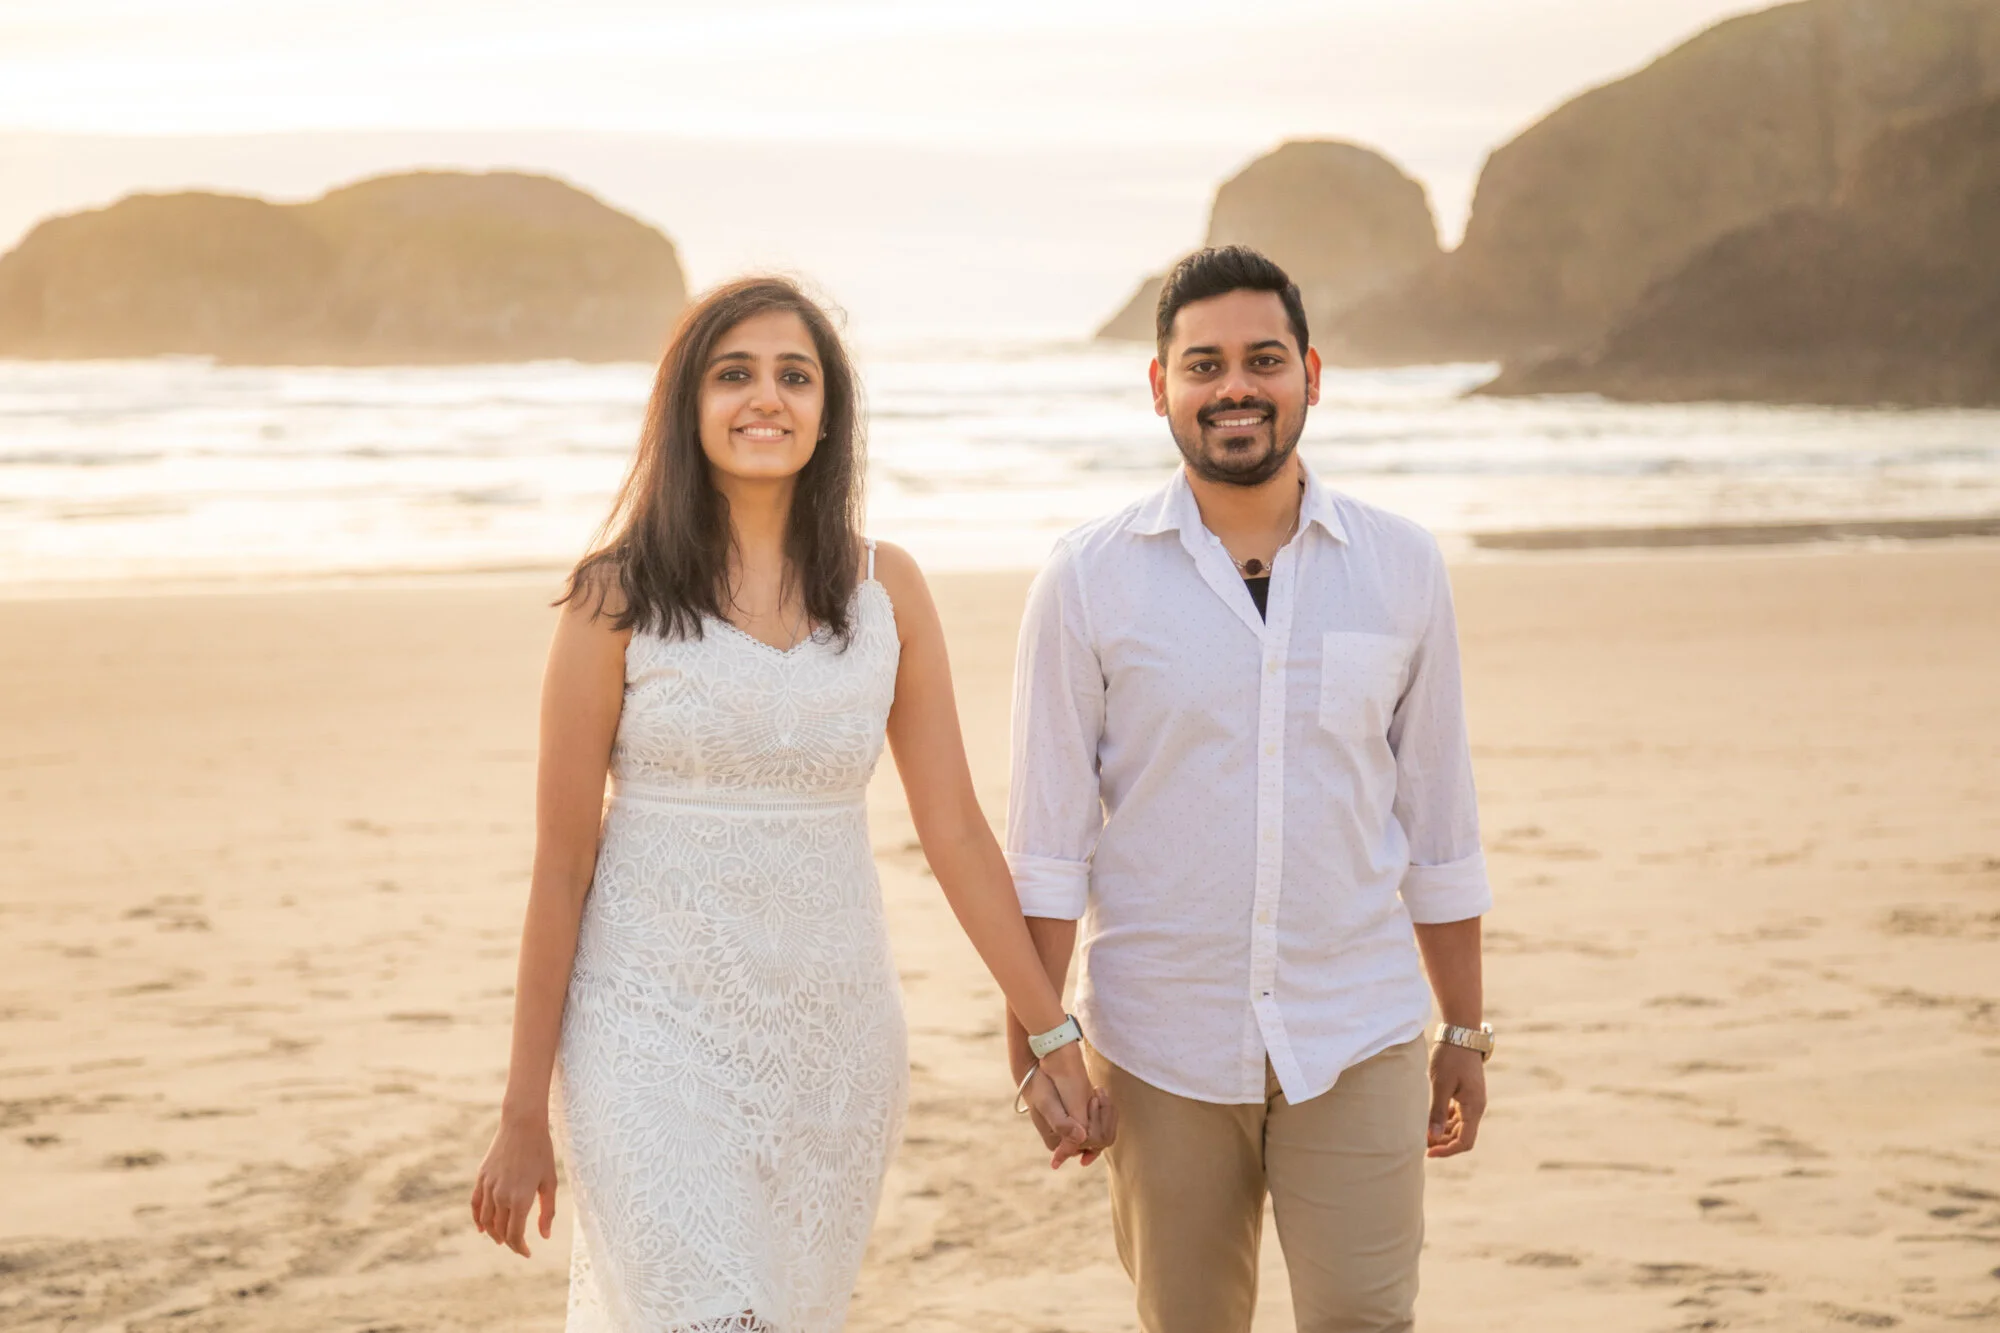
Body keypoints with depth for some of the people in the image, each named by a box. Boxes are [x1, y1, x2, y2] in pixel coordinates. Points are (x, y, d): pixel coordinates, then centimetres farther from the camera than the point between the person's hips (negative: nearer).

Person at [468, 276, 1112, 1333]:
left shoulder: (884, 587, 4)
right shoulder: (620, 596, -4)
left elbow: (954, 830, 7)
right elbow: (561, 864, -2)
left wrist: (1054, 1034, 5)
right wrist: (523, 1117, -1)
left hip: (834, 1037, 3)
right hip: (657, 1036, -3)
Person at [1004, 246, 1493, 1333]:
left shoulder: (1401, 569, 3)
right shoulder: (1090, 579, -2)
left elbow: (1437, 819, 8)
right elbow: (1047, 833, -1)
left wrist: (1465, 1031, 10)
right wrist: (1035, 1041, -5)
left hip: (1356, 1042, 1)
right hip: (1161, 1048, 0)